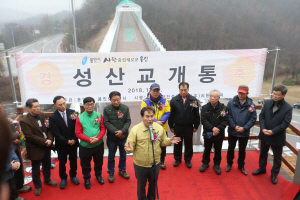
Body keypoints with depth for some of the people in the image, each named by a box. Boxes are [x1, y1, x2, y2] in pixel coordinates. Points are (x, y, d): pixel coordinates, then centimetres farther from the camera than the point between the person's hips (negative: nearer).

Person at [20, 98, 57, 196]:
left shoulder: (43, 116, -2)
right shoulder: (24, 121, -18)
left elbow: (49, 129, 1)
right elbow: (30, 136, -22)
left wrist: (50, 139, -16)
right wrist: (44, 142, -22)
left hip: (47, 147, 5)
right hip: (35, 149, -5)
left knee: (47, 165, 23)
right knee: (36, 169, 14)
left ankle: (47, 179, 48)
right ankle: (37, 186, 35)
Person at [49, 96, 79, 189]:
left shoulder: (72, 112, -8)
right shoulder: (52, 117, -13)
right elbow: (56, 133, -14)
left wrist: (74, 139, -13)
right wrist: (67, 141, -17)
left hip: (73, 142, 2)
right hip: (61, 144, -2)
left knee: (73, 160, 17)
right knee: (62, 162, 14)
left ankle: (73, 175, 40)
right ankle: (63, 178, 36)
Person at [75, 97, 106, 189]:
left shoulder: (99, 115, -6)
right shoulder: (80, 118, -10)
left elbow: (103, 129, -5)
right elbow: (78, 133, -11)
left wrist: (98, 138, -21)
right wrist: (89, 140, -22)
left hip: (98, 145, 2)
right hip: (85, 146, -1)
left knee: (99, 162, 21)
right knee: (85, 164, 15)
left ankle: (98, 175, 46)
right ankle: (86, 178, 39)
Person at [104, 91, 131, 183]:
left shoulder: (125, 108, -7)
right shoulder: (106, 109, -9)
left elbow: (128, 121, -7)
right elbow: (106, 123, -12)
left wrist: (122, 131, -21)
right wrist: (116, 132, -21)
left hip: (124, 137, 1)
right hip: (111, 138, -1)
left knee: (123, 155, 19)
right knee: (111, 156, 15)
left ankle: (122, 170, 40)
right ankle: (111, 173, 34)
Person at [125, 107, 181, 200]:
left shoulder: (160, 128, -8)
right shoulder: (135, 129, -17)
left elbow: (162, 142, 6)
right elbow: (131, 145, -14)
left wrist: (169, 141, -14)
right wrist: (129, 149, -37)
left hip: (155, 163, 3)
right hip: (140, 165, -2)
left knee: (153, 184, 25)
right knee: (141, 184, 20)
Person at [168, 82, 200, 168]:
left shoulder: (194, 100, -5)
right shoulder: (174, 100, -4)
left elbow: (197, 115, 0)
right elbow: (171, 114, 0)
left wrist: (196, 126, 0)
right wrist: (171, 126, 0)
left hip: (189, 127, 0)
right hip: (177, 127, 0)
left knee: (188, 144, 13)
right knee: (177, 144, 13)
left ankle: (188, 159, 32)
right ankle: (177, 159, 32)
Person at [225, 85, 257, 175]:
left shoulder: (251, 104, -9)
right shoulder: (231, 103, -10)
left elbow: (253, 119, -7)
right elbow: (228, 116, -9)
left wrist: (244, 128, -16)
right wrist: (234, 126, -18)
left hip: (245, 133, 0)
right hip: (232, 131, 0)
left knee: (242, 150, 17)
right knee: (231, 148, 15)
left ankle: (241, 165, 37)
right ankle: (229, 163, 37)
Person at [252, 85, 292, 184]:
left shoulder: (288, 108, -13)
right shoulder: (267, 103, -3)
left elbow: (285, 123, -15)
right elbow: (261, 116, -1)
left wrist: (272, 131, -21)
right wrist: (263, 129, -14)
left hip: (277, 137, -3)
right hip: (265, 135, 4)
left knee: (277, 157, 13)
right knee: (263, 153, 21)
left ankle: (274, 174, 33)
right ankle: (262, 168, 42)